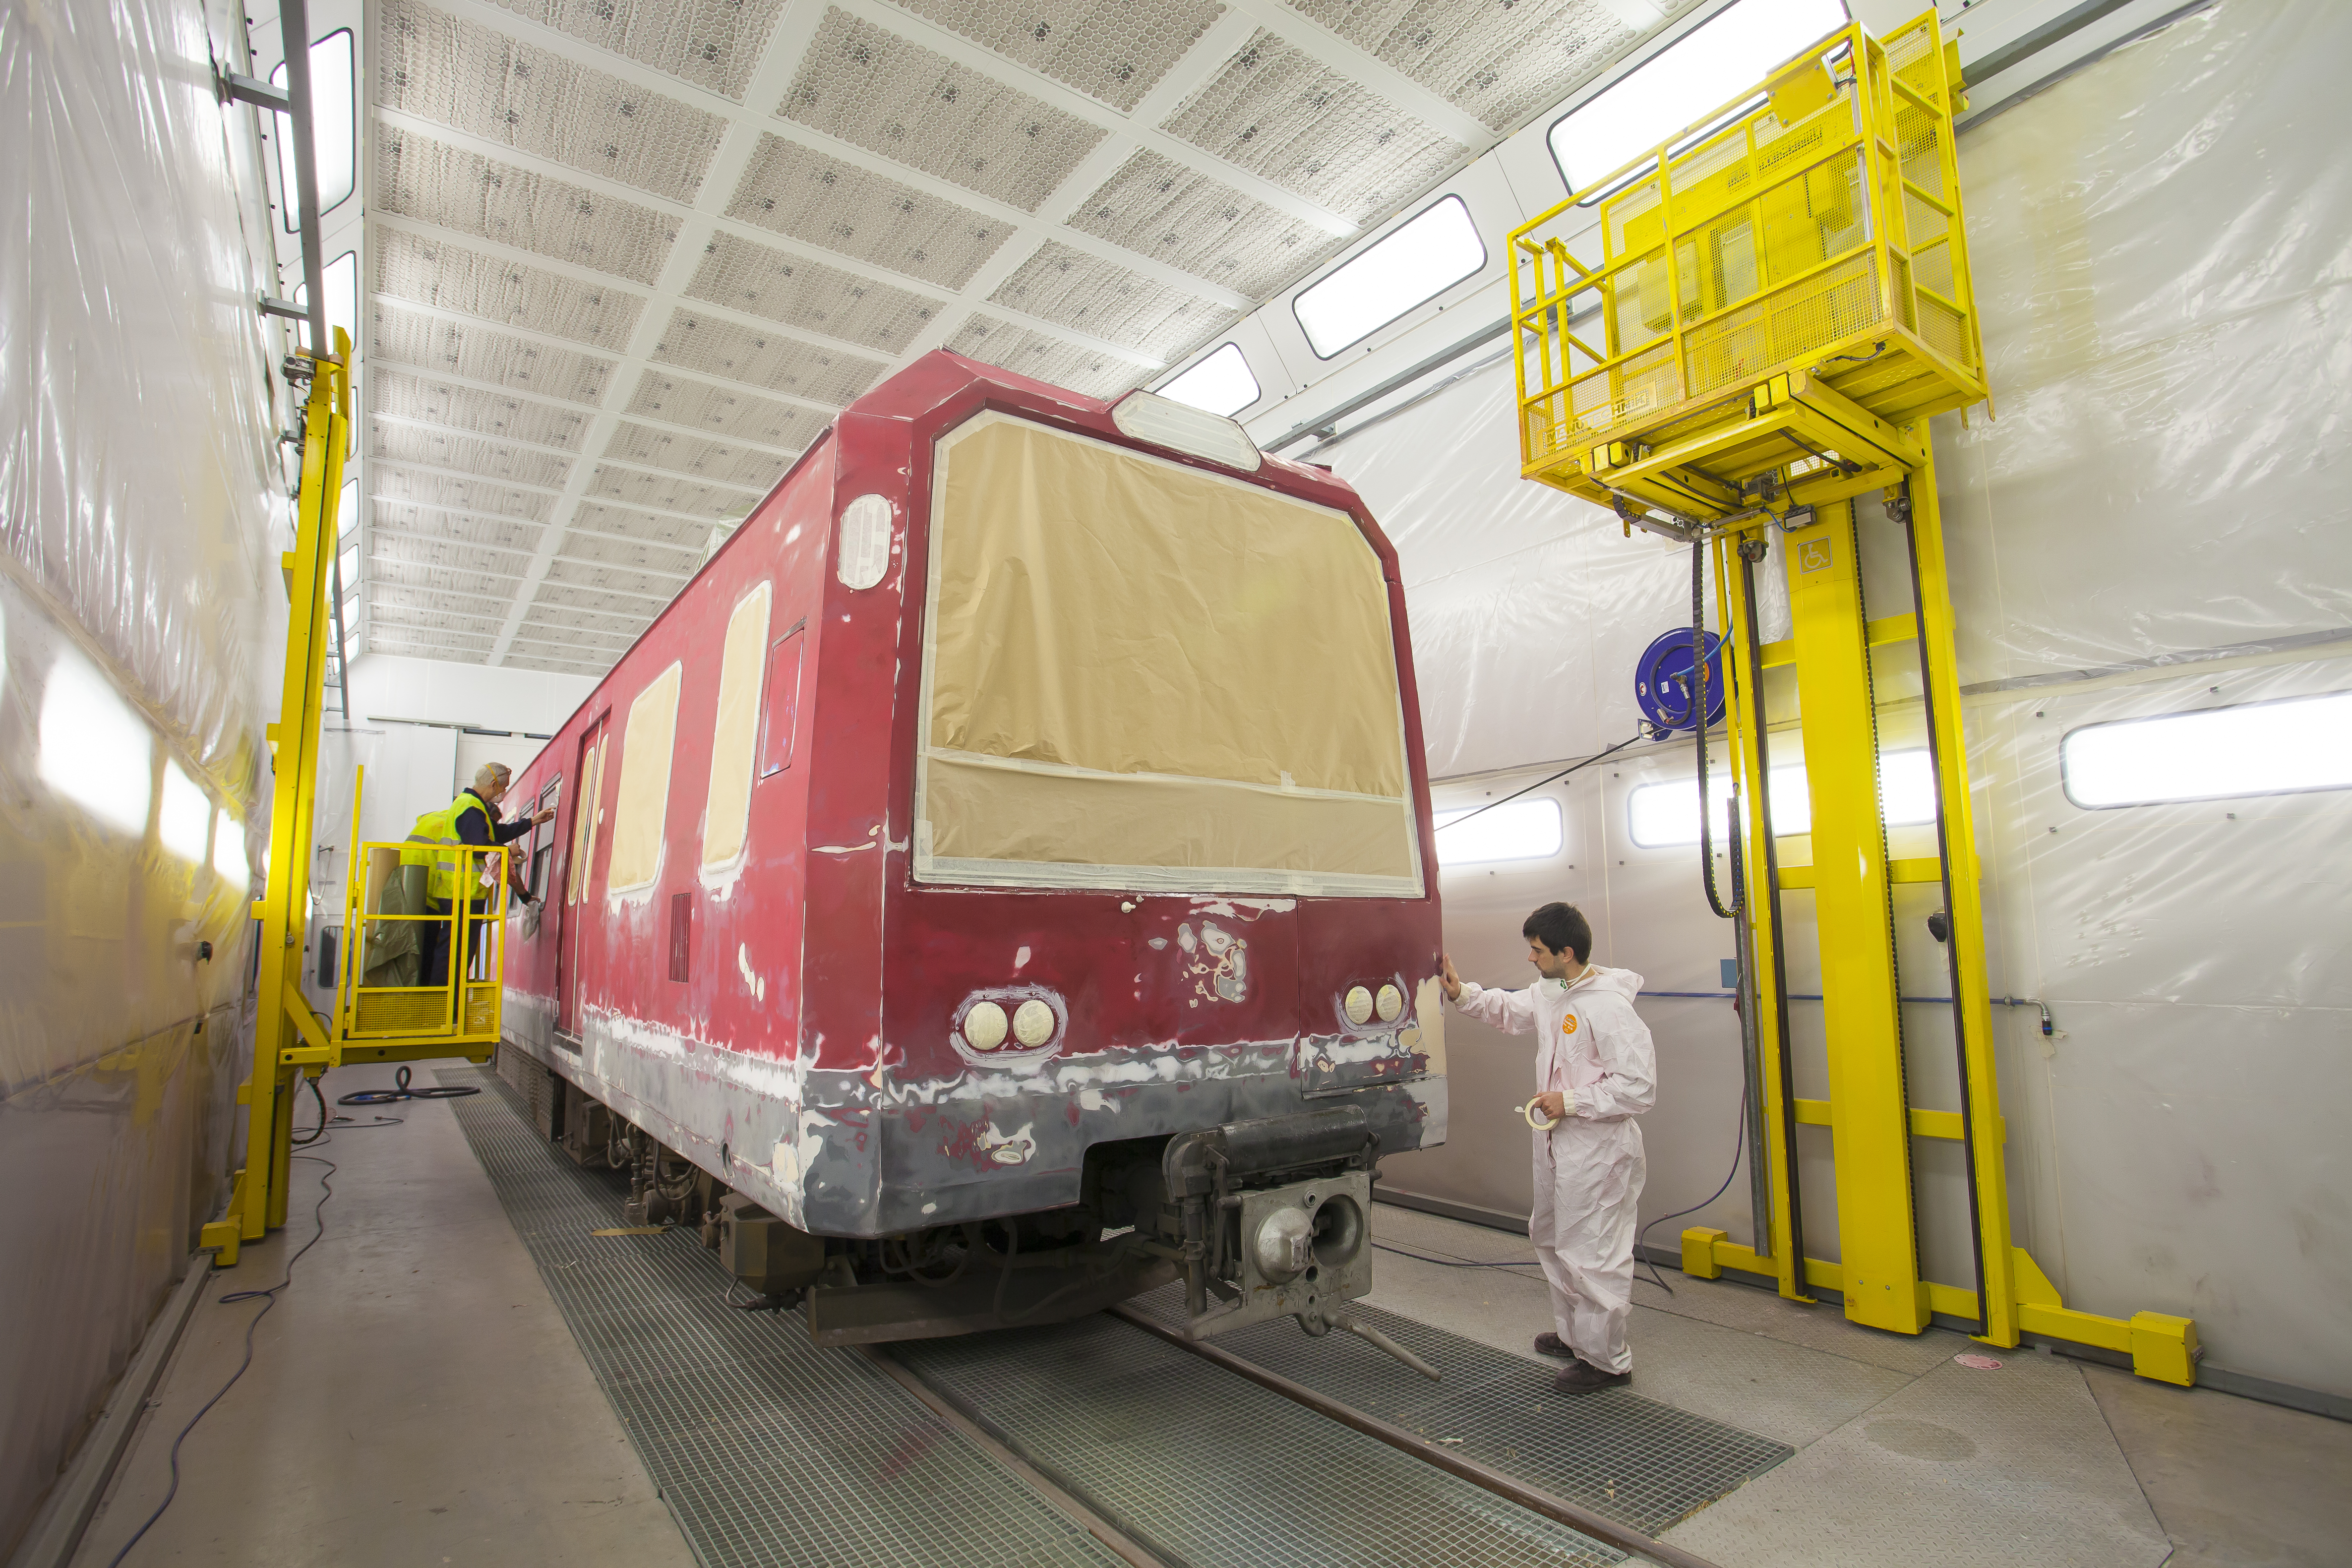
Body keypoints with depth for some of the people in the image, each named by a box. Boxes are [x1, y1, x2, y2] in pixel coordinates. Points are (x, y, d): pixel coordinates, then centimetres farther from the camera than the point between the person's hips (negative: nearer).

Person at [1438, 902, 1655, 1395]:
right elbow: (1508, 1010, 23)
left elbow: (1640, 1086, -25)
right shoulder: (1549, 993, 5)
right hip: (1558, 1145, 10)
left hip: (1598, 1151, -10)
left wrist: (1570, 1102, -22)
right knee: (1553, 1239, 24)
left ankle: (1606, 1360, 21)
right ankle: (1573, 1335, 43)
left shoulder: (1609, 1006, -24)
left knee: (1592, 1254, 2)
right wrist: (1461, 993, 8)